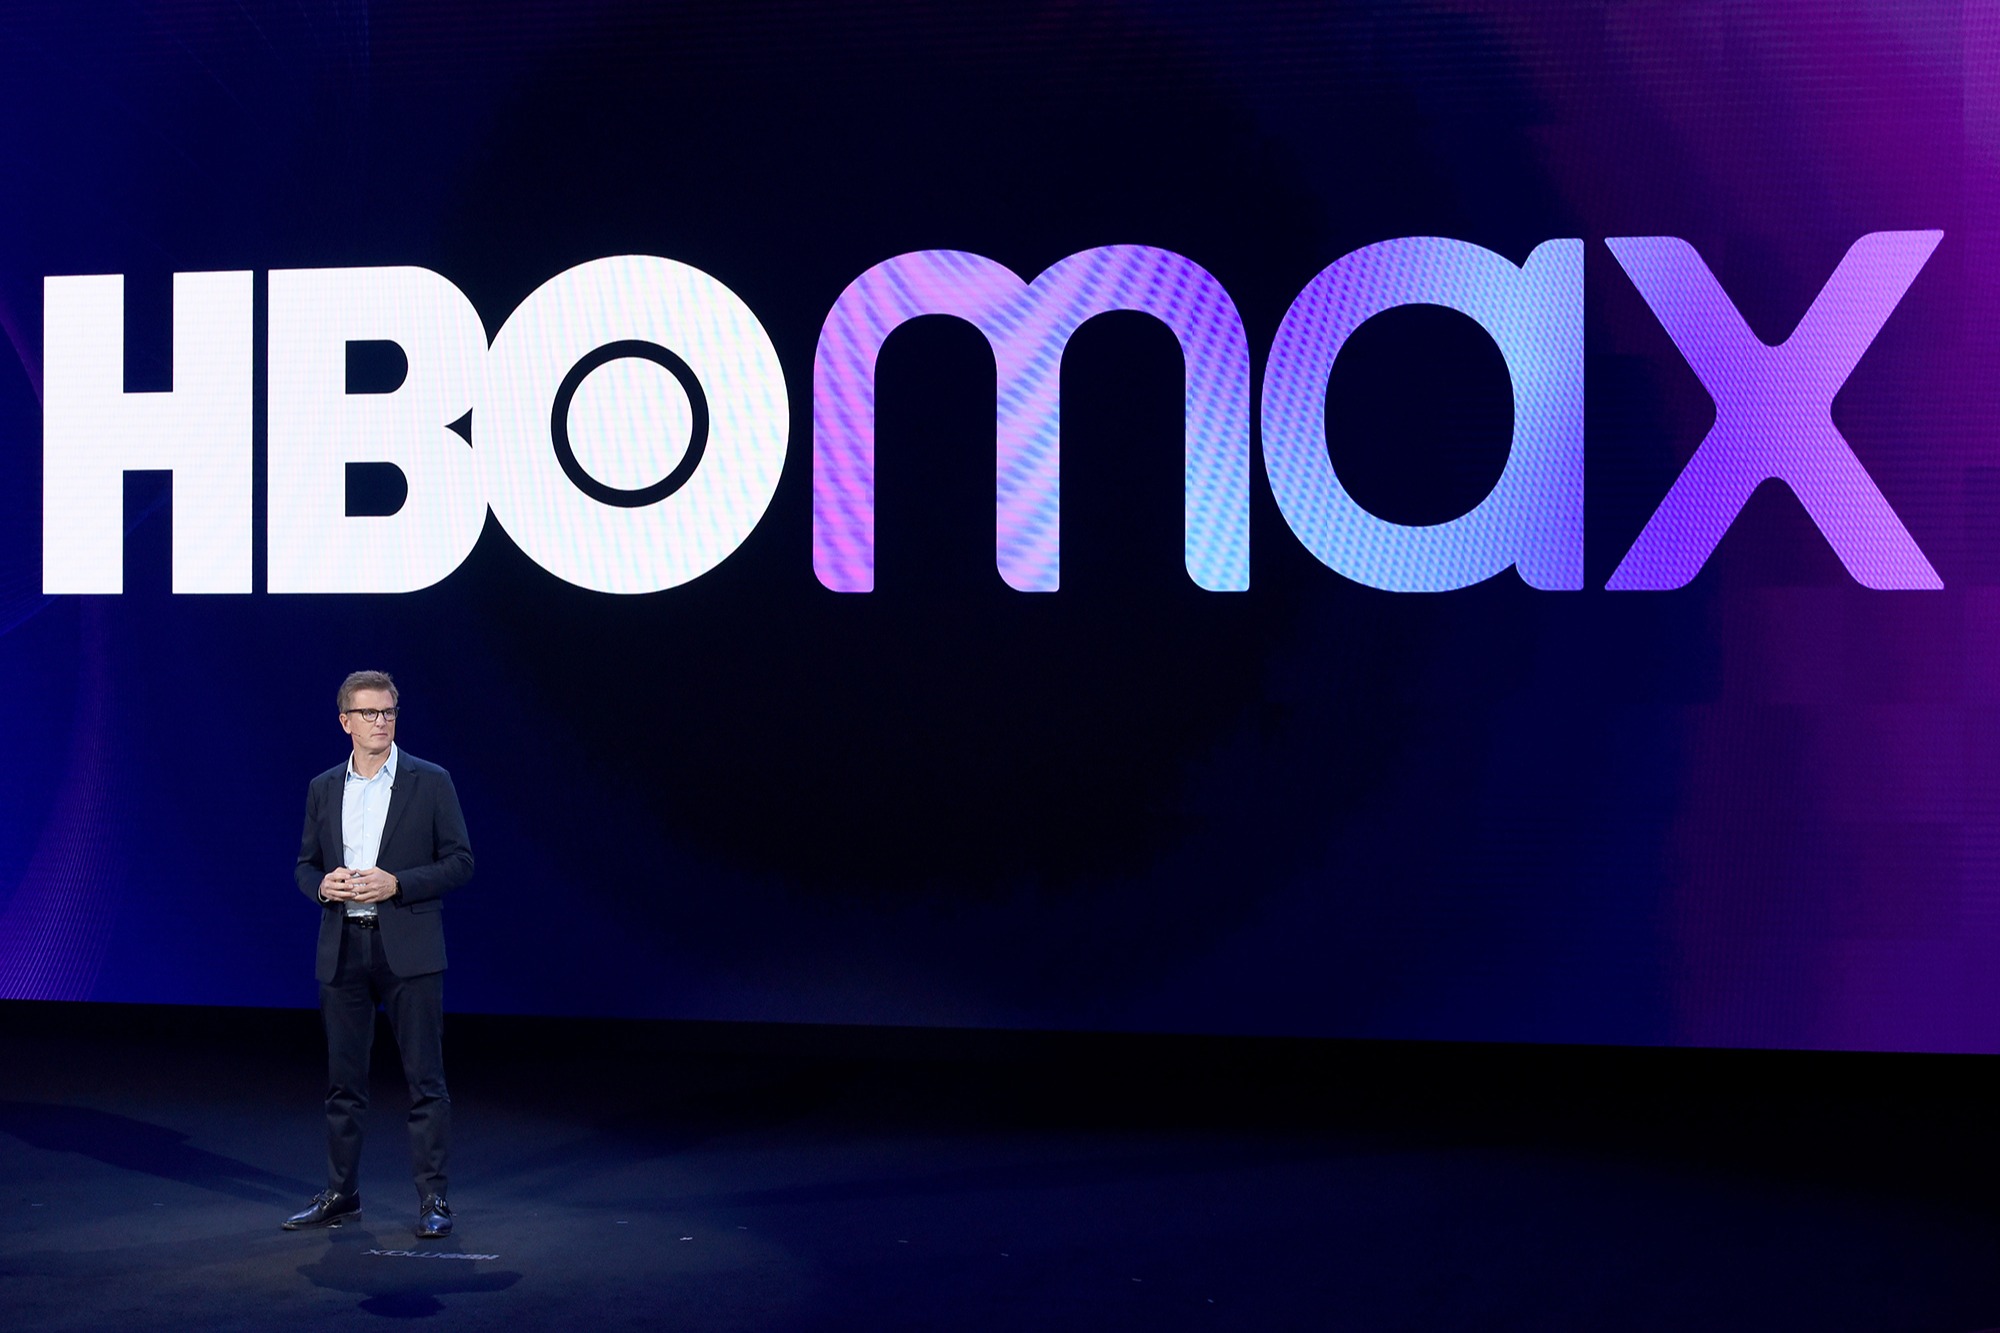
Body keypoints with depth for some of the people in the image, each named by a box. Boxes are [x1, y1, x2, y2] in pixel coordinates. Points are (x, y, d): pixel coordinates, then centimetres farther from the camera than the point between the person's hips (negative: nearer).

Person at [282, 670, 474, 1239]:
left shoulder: (430, 782, -1)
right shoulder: (323, 788, 10)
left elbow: (460, 861, -3)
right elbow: (305, 864, 15)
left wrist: (397, 884, -15)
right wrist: (322, 886, -7)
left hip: (408, 950, -3)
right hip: (342, 949, 4)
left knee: (425, 1079, -2)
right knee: (344, 1080, 10)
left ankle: (432, 1198, 4)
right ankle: (340, 1194, 20)